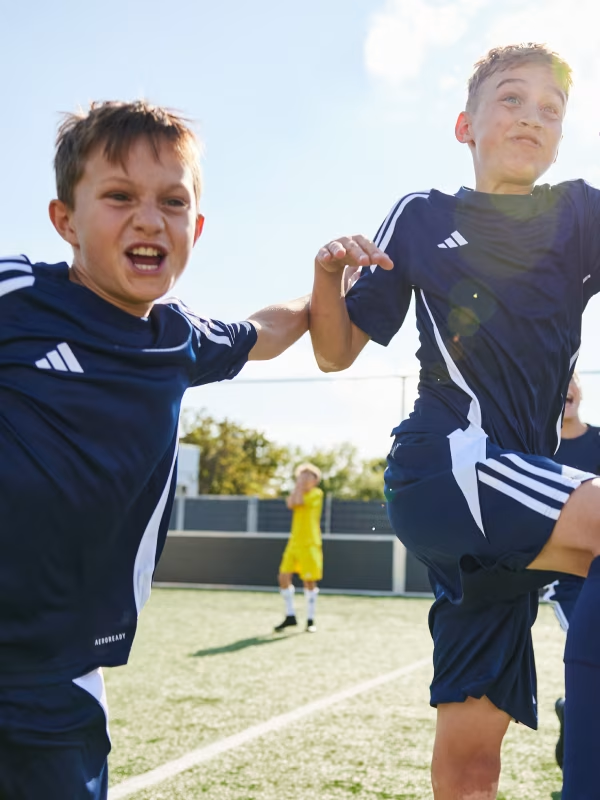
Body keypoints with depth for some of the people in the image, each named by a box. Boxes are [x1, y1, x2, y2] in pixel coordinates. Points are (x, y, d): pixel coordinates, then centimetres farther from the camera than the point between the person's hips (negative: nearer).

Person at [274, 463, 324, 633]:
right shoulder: (299, 493, 15)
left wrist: (300, 486, -6)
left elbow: (299, 501, -18)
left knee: (309, 581, -3)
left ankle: (310, 620, 8)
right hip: (294, 542, 6)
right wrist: (297, 486, -2)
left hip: (309, 544, -6)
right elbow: (290, 504, -7)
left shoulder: (316, 493, -3)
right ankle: (290, 616, 10)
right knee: (284, 577, -2)